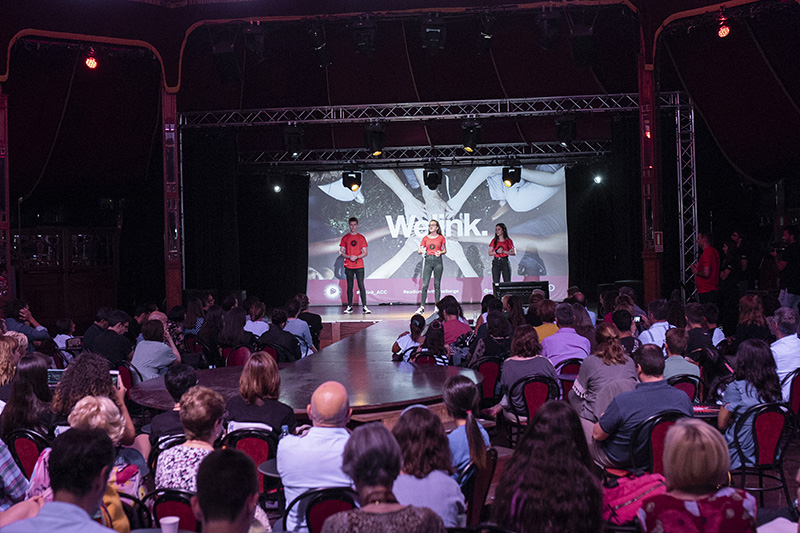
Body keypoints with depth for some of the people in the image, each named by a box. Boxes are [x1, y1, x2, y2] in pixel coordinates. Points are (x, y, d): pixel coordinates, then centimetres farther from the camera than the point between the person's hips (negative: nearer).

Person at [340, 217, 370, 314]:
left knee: (361, 286, -7)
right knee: (349, 286, 4)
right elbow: (341, 252, 6)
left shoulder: (361, 238, 7)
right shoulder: (345, 238, 8)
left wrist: (357, 257, -13)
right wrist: (349, 257, -12)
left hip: (359, 266, -1)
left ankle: (364, 307, -8)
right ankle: (349, 307, 10)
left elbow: (365, 253, 5)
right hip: (348, 266, 1)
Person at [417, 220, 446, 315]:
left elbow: (445, 250, 10)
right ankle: (422, 307, -4)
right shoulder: (425, 238, 9)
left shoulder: (441, 238, 5)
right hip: (428, 261, 1)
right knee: (425, 284, -6)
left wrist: (440, 253, -11)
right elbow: (420, 250, 6)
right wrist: (420, 251, -17)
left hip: (438, 261, -1)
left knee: (437, 284, 2)